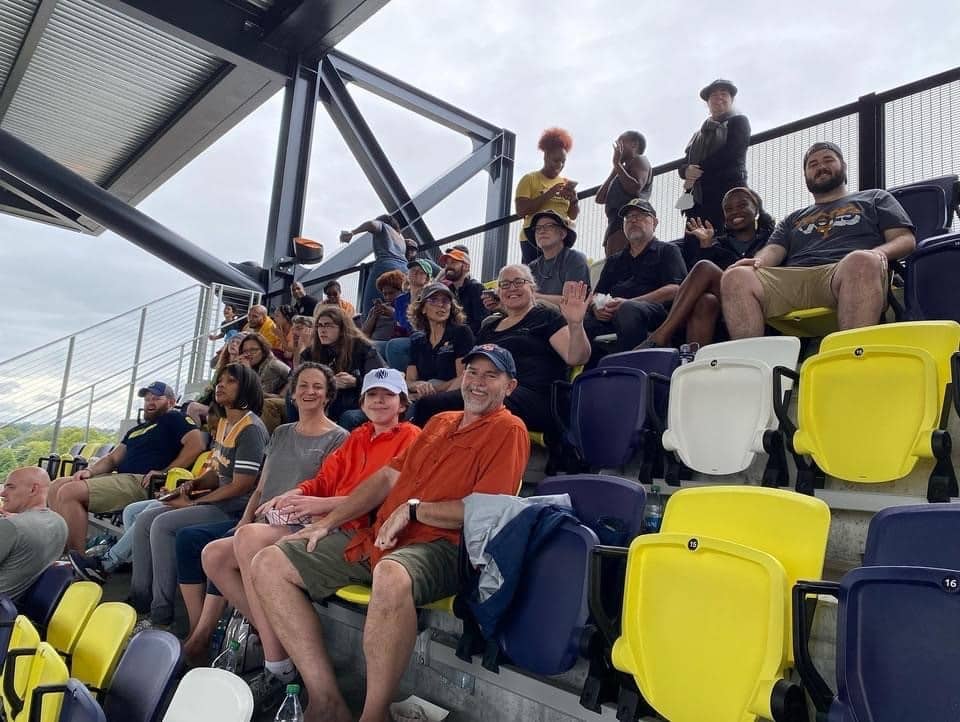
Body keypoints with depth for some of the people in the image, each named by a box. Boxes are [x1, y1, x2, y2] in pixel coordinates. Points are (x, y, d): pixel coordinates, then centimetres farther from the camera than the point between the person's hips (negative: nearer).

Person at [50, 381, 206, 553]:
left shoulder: (173, 419, 4)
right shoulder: (136, 430, 32)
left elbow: (197, 443, -14)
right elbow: (113, 458, 28)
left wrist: (164, 473, -19)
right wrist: (89, 470, 6)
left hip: (142, 483, -9)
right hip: (119, 477, 9)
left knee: (70, 492, -20)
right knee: (58, 486, 3)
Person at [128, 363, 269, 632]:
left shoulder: (251, 428, -15)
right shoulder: (223, 423, 15)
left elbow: (241, 486, -19)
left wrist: (193, 503, -13)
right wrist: (192, 485, -1)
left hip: (236, 508, -10)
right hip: (218, 501, 10)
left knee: (164, 525, -22)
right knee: (144, 520, 1)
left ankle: (161, 616, -12)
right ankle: (139, 602, 7)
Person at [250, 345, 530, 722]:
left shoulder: (508, 430, -1)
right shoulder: (440, 422, 23)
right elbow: (387, 476, 22)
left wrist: (411, 509, -9)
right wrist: (327, 524, 16)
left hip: (438, 546, -8)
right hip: (377, 537, 9)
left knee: (390, 576, -43)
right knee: (268, 564, 0)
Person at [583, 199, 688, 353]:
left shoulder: (667, 251, 17)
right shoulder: (614, 261, 33)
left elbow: (674, 290, 0)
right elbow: (597, 295, 25)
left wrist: (628, 303, -12)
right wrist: (597, 308, -2)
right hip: (609, 317, 4)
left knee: (629, 310, -40)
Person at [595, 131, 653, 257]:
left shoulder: (639, 160, 9)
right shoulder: (623, 170, 33)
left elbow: (635, 188, -13)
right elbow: (600, 198, 24)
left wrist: (617, 164, -3)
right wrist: (615, 170, 26)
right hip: (616, 223, 9)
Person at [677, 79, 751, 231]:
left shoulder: (739, 121, 12)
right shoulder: (699, 134, 28)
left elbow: (729, 153, -5)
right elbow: (683, 165, 18)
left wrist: (698, 171, -6)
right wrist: (687, 171, -7)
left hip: (728, 195, -5)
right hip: (698, 199, 5)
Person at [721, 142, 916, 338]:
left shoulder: (874, 198, 31)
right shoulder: (793, 219, 37)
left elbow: (906, 239, 18)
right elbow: (773, 250, 20)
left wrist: (880, 253, -7)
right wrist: (758, 261, -7)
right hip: (792, 281, 2)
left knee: (862, 261, -40)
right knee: (735, 277, -28)